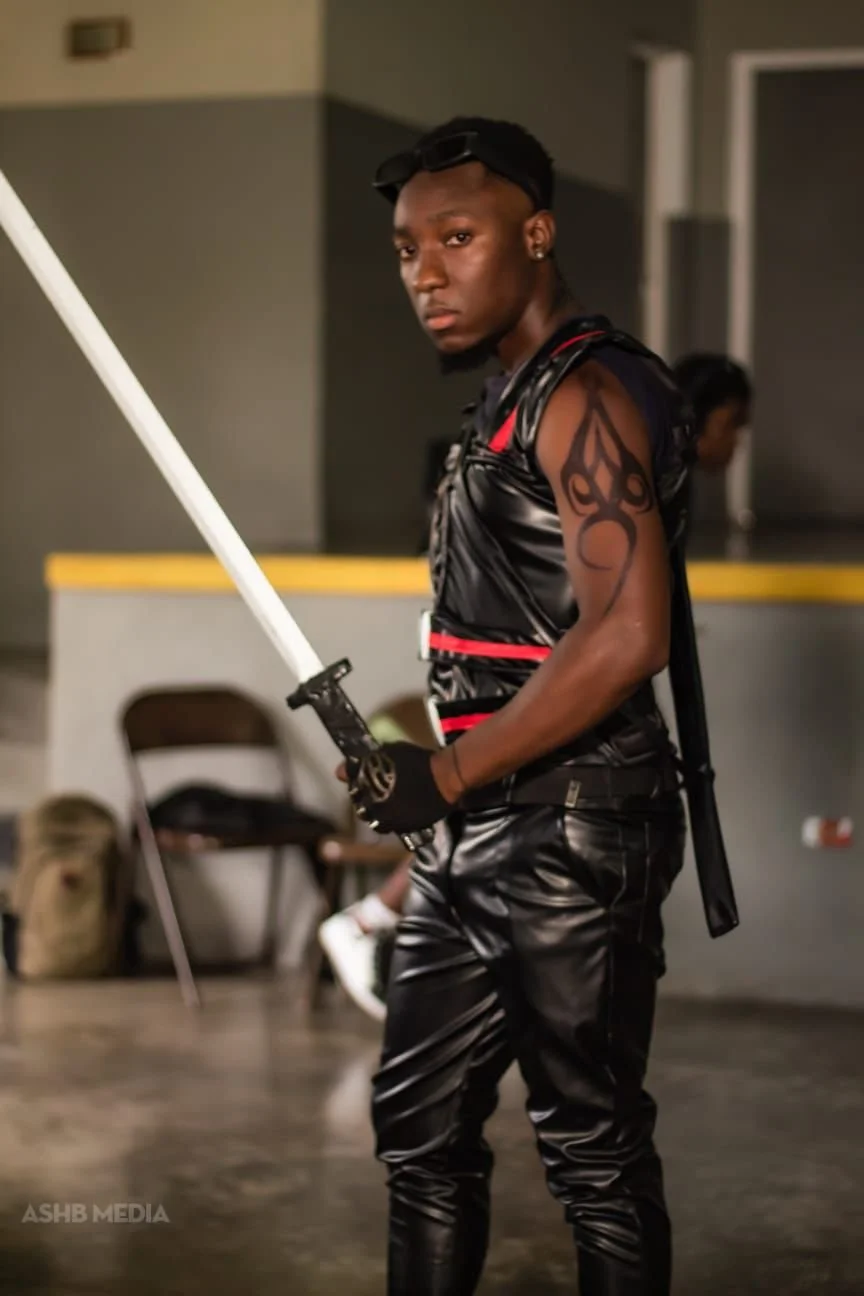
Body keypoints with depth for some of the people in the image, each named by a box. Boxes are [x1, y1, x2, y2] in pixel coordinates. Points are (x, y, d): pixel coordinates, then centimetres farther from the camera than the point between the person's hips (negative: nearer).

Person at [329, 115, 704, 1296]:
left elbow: (625, 637, -25)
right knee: (422, 1129, 14)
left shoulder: (586, 395, -15)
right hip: (483, 837, 10)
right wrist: (441, 797, 17)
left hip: (569, 834, -10)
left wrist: (447, 774, -19)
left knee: (594, 1150, 1)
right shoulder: (512, 401, 16)